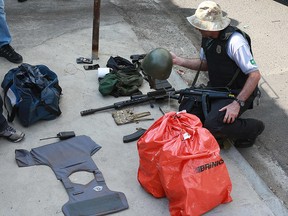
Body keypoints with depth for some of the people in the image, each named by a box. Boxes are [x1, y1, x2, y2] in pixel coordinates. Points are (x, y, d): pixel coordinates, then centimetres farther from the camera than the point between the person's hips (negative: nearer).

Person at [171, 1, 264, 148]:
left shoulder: (235, 41, -27)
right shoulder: (207, 37, -1)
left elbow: (255, 75, -25)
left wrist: (237, 103, -30)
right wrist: (179, 61, 1)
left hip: (237, 92, -8)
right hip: (214, 89, 8)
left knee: (212, 126, -25)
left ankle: (254, 128, -1)